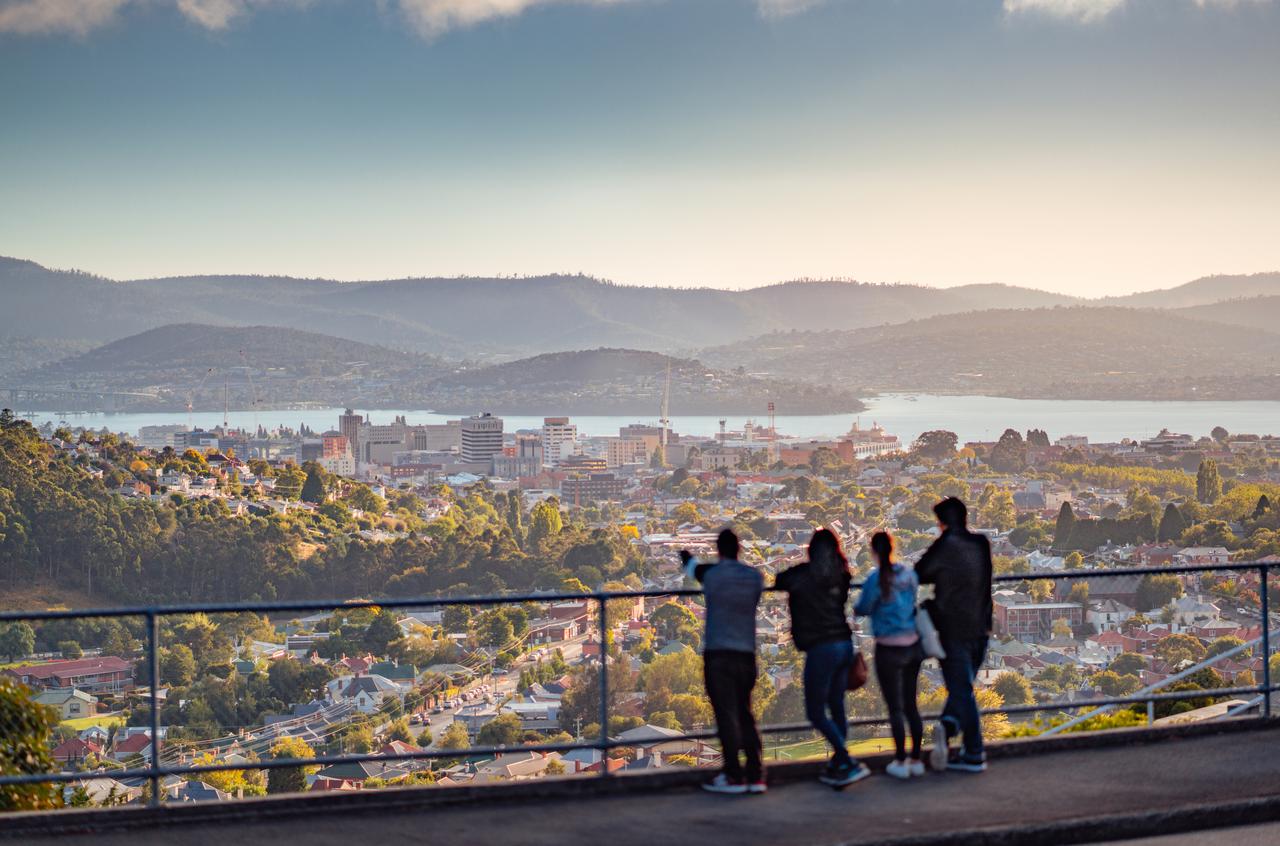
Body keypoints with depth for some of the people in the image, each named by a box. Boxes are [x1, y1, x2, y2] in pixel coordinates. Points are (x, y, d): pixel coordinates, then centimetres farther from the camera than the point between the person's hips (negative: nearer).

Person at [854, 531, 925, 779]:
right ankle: (916, 760, 19)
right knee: (911, 705, 14)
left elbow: (862, 609, -5)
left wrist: (857, 609, 17)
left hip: (889, 649, -5)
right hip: (913, 646, 5)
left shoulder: (876, 580, -16)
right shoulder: (909, 575, 0)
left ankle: (900, 763, 8)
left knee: (895, 707, 4)